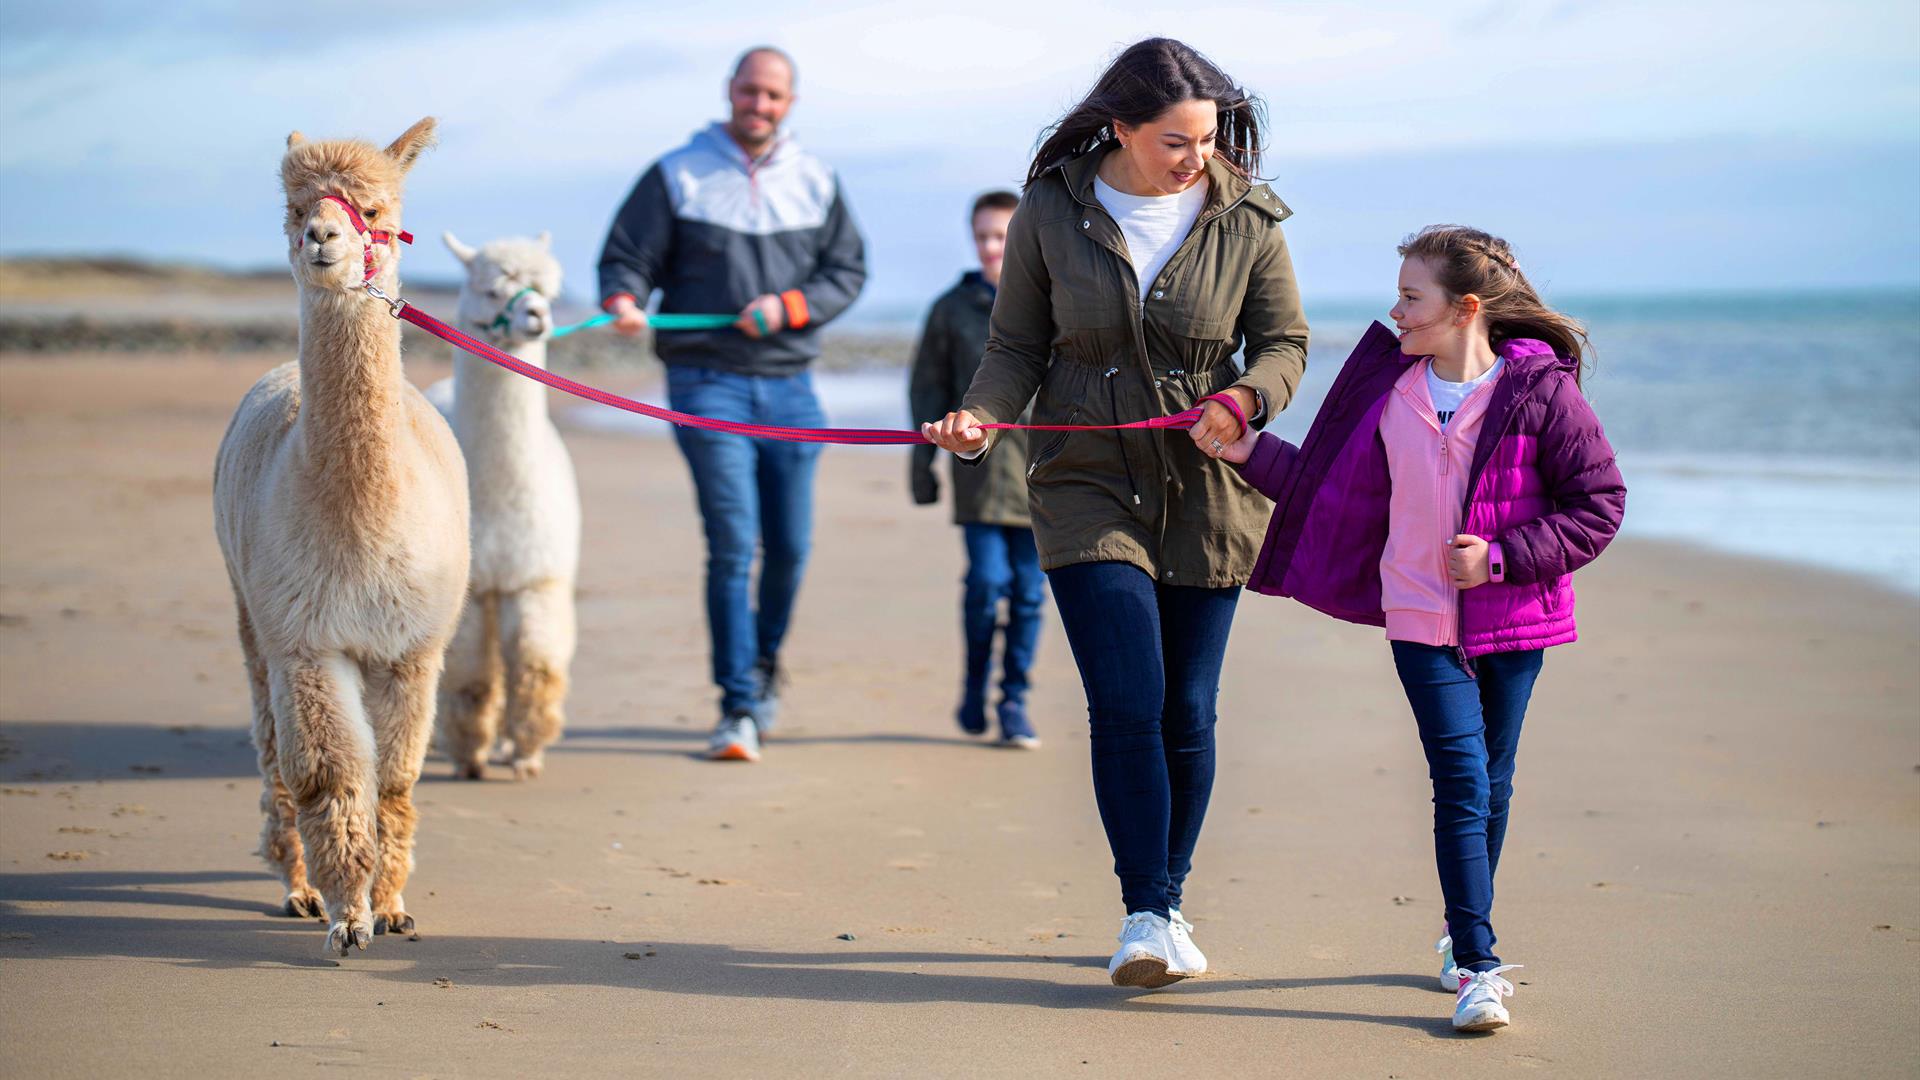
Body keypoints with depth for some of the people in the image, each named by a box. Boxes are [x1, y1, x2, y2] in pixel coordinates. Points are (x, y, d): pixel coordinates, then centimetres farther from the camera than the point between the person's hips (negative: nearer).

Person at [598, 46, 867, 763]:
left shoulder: (816, 182, 12)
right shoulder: (676, 176, 3)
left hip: (788, 387, 4)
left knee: (789, 545, 6)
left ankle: (764, 667, 32)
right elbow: (626, 257, 2)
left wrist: (787, 306, -8)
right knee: (732, 544, -12)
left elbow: (848, 270, 10)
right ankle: (738, 707, -9)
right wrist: (623, 300, -21)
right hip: (707, 385, -3)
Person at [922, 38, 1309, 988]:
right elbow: (1017, 346, 2)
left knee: (1188, 712, 5)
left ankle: (1167, 905, 22)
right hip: (1090, 490, -1)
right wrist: (982, 418, -17)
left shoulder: (1244, 218, -3)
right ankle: (1145, 915, -7)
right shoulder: (1050, 213, -4)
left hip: (1207, 496, 1)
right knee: (1127, 705, -13)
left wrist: (1245, 397, -18)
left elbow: (1284, 340, 4)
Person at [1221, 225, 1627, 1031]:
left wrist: (1500, 556, -14)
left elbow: (1600, 503, -7)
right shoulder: (1391, 393, 1)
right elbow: (1334, 488, 10)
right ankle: (1477, 967, -11)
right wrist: (1251, 451, 3)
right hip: (1422, 617, 1)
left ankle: (1464, 934, 33)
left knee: (1489, 783, 12)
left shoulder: (1541, 392, -10)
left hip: (1512, 620, -1)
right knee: (1461, 780, -9)